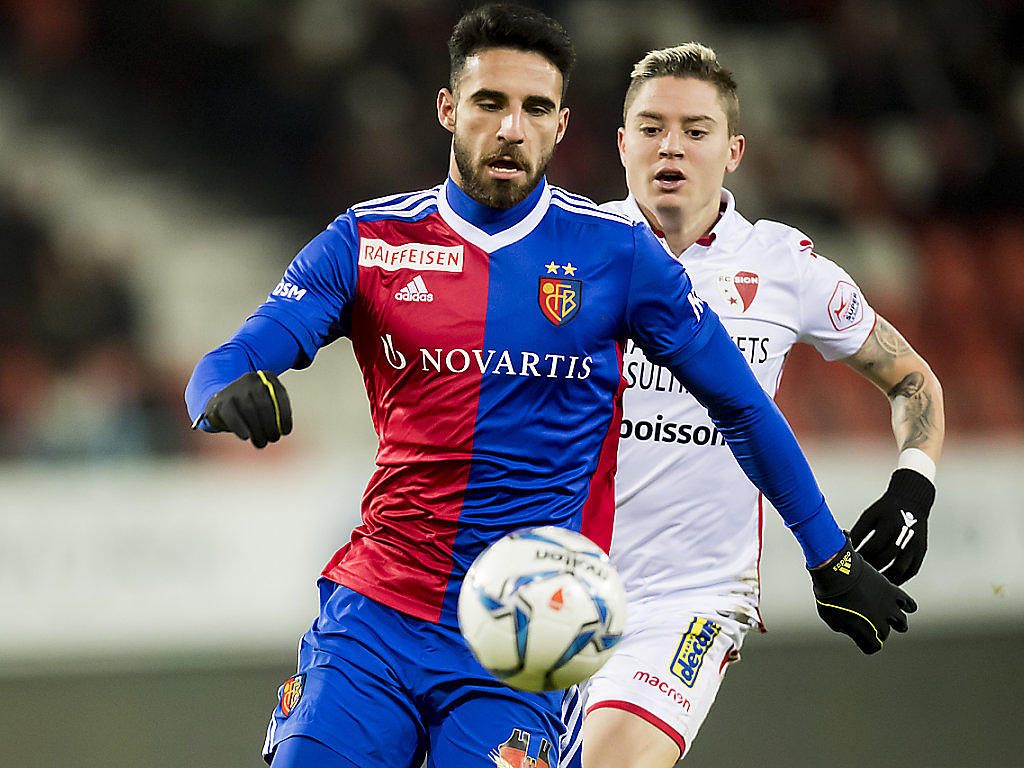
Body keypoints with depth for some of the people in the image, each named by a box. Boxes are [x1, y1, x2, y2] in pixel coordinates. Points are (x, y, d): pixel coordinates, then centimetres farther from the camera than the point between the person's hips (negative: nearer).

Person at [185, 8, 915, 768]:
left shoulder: (616, 254, 0)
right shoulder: (368, 241, 3)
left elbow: (744, 408, 10)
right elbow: (229, 364, -4)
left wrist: (831, 557, 14)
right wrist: (229, 394, -29)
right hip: (375, 613, 1)